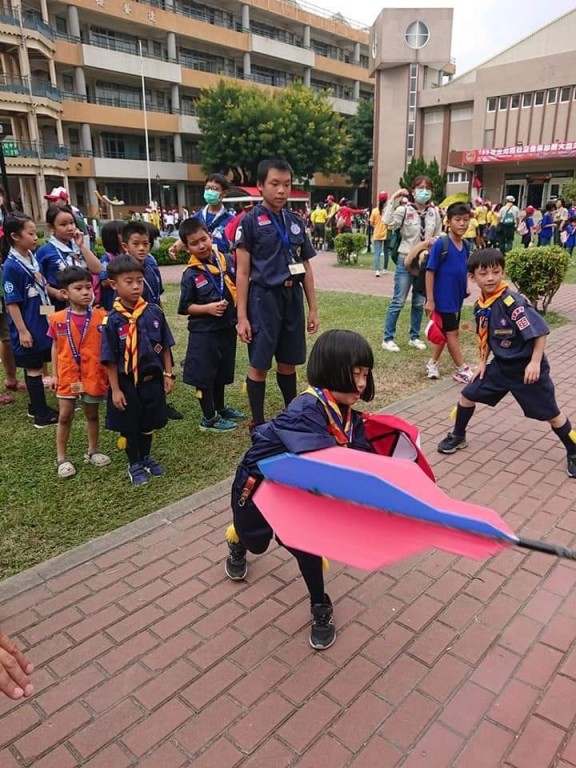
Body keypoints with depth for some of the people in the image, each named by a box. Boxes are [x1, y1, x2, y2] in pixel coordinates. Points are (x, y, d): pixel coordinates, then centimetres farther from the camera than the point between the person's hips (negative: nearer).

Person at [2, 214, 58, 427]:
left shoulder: (32, 258, 4)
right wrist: (22, 330, -17)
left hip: (41, 323, 7)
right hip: (27, 326, -7)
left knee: (38, 366, 16)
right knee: (33, 369, 2)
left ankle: (37, 406, 30)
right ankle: (42, 415, 11)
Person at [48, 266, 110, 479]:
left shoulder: (101, 317, -8)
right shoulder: (57, 319, -5)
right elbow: (56, 347, 5)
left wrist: (110, 374, -6)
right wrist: (54, 374, 5)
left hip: (94, 376, 0)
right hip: (68, 376, 0)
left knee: (92, 415, 15)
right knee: (65, 416, 8)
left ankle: (92, 451, 32)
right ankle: (61, 458, 21)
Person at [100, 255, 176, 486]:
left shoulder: (154, 312, -6)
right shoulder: (112, 320, -14)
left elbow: (165, 346, 2)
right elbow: (110, 359, -10)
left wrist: (168, 374, 1)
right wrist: (115, 389, -10)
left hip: (152, 379, 3)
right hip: (126, 382, -3)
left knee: (148, 423, 19)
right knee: (130, 427, 13)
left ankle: (146, 458, 42)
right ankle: (134, 464, 34)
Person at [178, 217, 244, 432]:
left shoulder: (226, 261, -1)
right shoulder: (191, 274, -10)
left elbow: (238, 288, 10)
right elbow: (185, 307, -7)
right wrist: (207, 308, -19)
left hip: (227, 328, 4)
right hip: (203, 332, -4)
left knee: (222, 373, 20)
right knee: (204, 376, 6)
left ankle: (220, 408, 38)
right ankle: (208, 418, 20)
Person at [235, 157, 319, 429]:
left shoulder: (296, 222, 9)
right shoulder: (250, 221, -5)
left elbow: (306, 268, 13)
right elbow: (242, 272, -7)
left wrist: (313, 308, 11)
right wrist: (242, 316, -11)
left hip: (292, 298, 5)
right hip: (264, 298, -4)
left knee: (288, 363, 15)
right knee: (259, 365, 2)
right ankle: (258, 423, 15)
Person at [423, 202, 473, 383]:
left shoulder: (466, 245, 3)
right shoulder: (440, 244, -17)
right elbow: (430, 271, -16)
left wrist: (466, 287, 10)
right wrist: (430, 299, -17)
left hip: (457, 297, 7)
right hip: (443, 298, -7)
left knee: (445, 332, 15)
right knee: (452, 333, 3)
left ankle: (432, 363, 29)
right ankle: (462, 370, 13)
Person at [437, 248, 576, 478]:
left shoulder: (512, 302, -26)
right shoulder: (480, 306, -2)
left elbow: (540, 331, -24)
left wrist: (535, 363, -25)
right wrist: (483, 362, 10)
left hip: (527, 368, -6)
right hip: (501, 365, 7)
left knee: (551, 414, 4)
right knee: (468, 395, 9)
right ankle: (458, 437, 31)